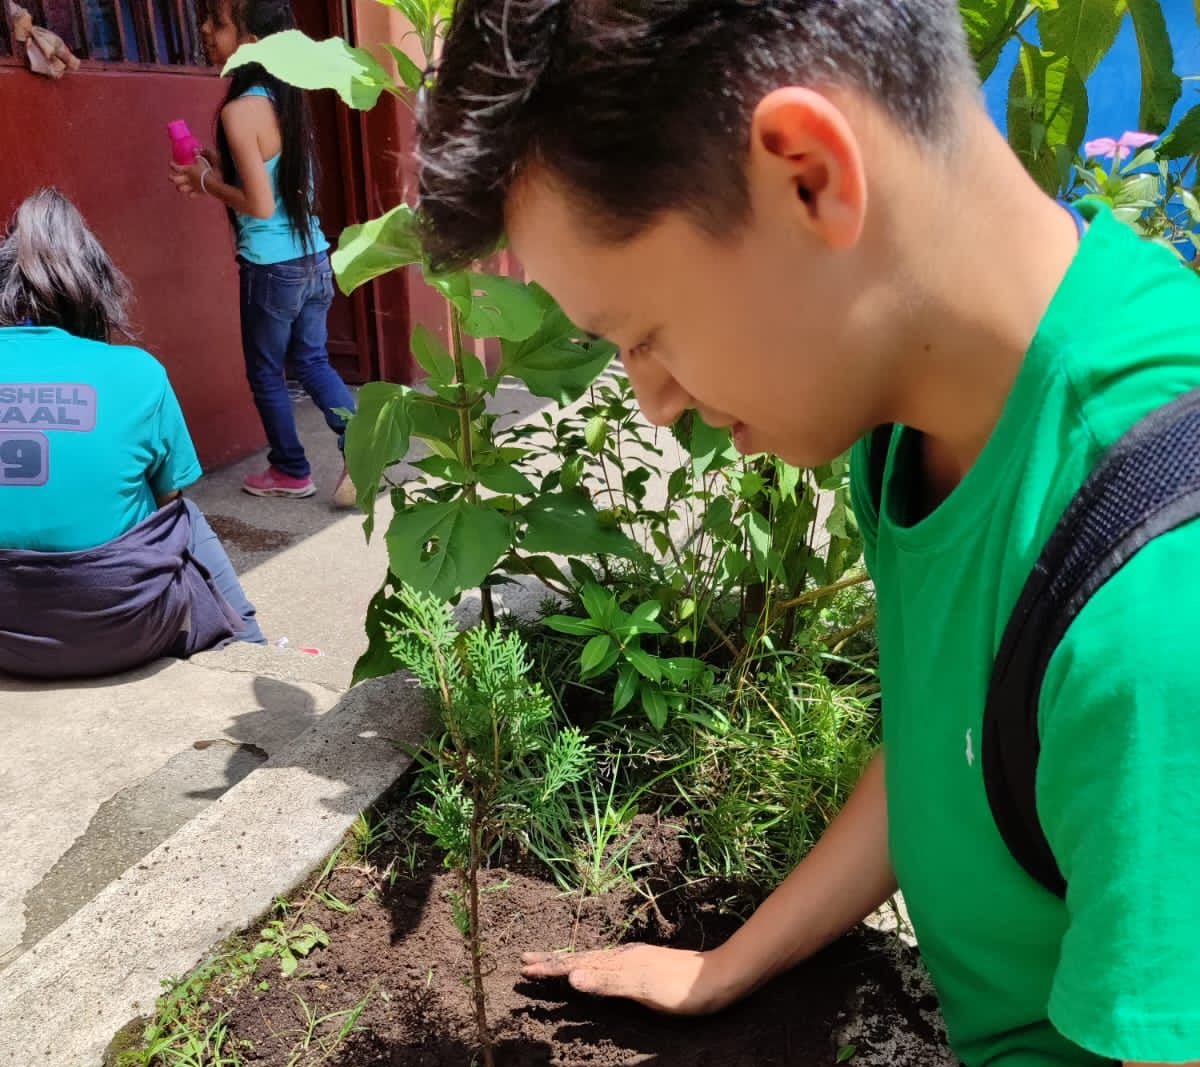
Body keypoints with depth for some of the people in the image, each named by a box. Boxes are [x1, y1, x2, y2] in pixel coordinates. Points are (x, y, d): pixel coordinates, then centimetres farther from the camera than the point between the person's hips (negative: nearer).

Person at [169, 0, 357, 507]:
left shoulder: (239, 110, -17)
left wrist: (206, 181, -4)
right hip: (314, 259, 7)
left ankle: (291, 471, 23)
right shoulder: (285, 97, 8)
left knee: (265, 374, 10)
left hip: (272, 268, -7)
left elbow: (260, 204, -18)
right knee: (312, 362, 17)